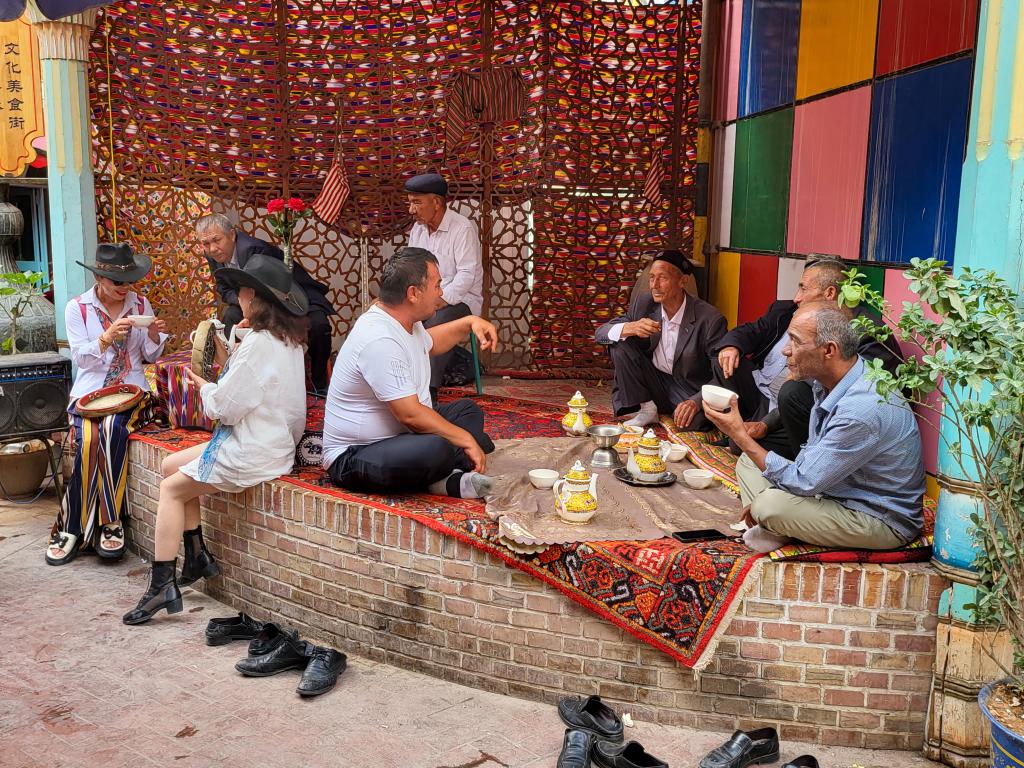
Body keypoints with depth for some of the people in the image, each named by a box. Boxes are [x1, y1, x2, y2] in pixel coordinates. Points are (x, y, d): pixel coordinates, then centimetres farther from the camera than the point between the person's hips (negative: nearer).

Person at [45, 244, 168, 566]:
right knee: (89, 439, -29)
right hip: (90, 391, 0)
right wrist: (108, 336, -20)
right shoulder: (77, 308, 3)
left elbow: (150, 356, 11)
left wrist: (153, 335, -10)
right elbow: (80, 358, -4)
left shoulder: (140, 304, 9)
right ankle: (111, 522, -17)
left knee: (111, 430, -30)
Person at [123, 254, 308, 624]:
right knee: (171, 465, 19)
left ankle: (162, 585, 5)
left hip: (250, 453, -10)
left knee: (171, 489, 3)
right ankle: (197, 556, 22)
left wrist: (203, 386, 0)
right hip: (275, 439, 10)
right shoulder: (287, 341, 7)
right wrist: (225, 358, 3)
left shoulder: (258, 343, -22)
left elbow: (225, 406, -19)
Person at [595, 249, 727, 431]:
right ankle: (646, 410, -4)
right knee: (620, 343, -14)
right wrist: (629, 328, -27)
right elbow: (600, 333, -4)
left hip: (690, 391, -5)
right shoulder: (644, 301, -6)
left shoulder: (710, 319, -19)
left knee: (693, 423, -37)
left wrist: (696, 402, -35)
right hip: (654, 382, 5)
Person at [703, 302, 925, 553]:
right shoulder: (828, 379, -3)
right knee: (748, 463, 8)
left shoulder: (863, 409, -32)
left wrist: (740, 434, -21)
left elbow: (803, 482, -25)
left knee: (771, 506, -27)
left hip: (884, 521, -9)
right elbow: (811, 454, 11)